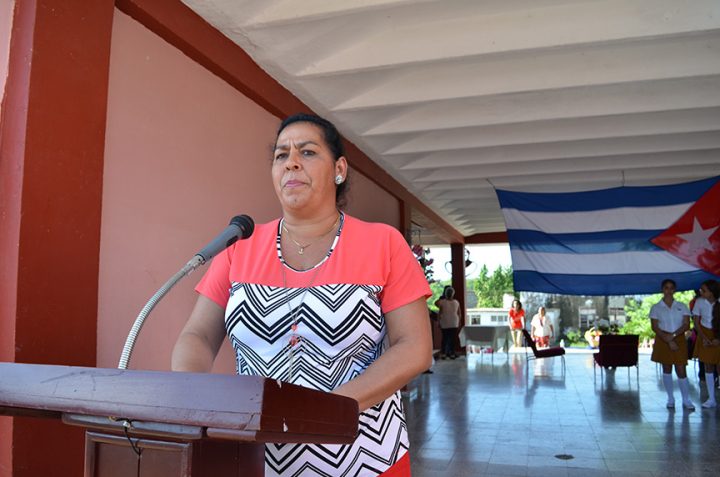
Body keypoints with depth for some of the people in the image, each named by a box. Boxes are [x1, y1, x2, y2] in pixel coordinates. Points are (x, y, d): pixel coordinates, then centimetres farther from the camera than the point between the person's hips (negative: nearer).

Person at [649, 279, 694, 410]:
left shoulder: (682, 306, 5)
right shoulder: (656, 308, 1)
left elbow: (687, 325, -4)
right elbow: (655, 327, -5)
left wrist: (673, 335, -19)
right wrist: (668, 341, -15)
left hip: (679, 339, 0)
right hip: (663, 340, 0)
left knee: (681, 370, -3)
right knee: (666, 369, 6)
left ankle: (686, 400, 6)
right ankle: (670, 399, 16)